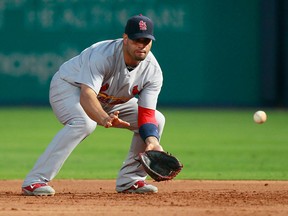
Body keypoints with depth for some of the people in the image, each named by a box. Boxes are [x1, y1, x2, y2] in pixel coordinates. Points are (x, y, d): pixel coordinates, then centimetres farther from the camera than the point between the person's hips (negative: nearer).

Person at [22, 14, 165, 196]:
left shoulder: (153, 70, -19)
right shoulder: (103, 55, -36)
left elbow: (146, 113, -21)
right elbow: (87, 95, -48)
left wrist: (152, 141, -40)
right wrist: (105, 119, -67)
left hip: (110, 102, 7)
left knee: (157, 119, -4)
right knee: (84, 123, -38)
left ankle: (129, 180, 4)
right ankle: (35, 181, -36)